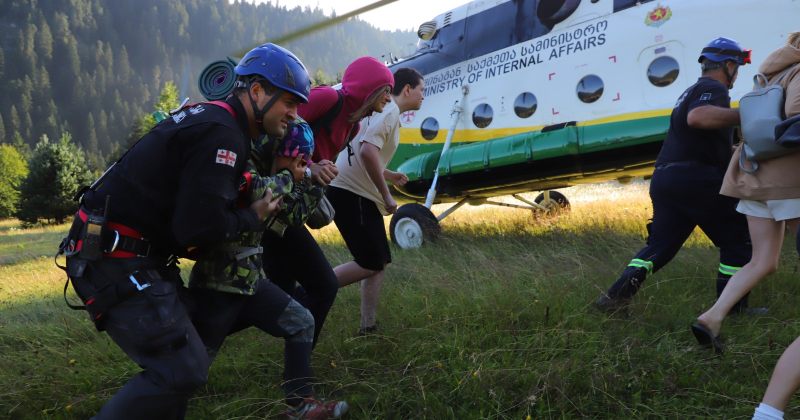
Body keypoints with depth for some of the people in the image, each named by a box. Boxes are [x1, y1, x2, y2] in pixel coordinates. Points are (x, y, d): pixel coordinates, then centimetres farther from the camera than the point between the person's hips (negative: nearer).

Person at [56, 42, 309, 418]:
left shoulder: (210, 117, 13)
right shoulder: (222, 134, -19)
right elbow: (199, 227, -26)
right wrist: (253, 217, -7)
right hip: (117, 262, -10)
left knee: (174, 361, 13)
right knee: (181, 370, -12)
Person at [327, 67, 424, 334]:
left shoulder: (383, 110, 20)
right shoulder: (389, 111, -12)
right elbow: (368, 152, -27)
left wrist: (387, 174, 20)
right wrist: (387, 196, -20)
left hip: (358, 194, 10)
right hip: (350, 193, -10)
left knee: (379, 262, 11)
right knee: (371, 264, -9)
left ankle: (368, 327, 16)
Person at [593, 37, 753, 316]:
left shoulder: (692, 91, 27)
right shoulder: (713, 89, -4)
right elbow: (697, 117, -29)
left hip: (665, 178, 9)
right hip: (695, 180, -9)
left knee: (661, 243, 12)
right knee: (738, 239, 4)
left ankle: (615, 296, 0)